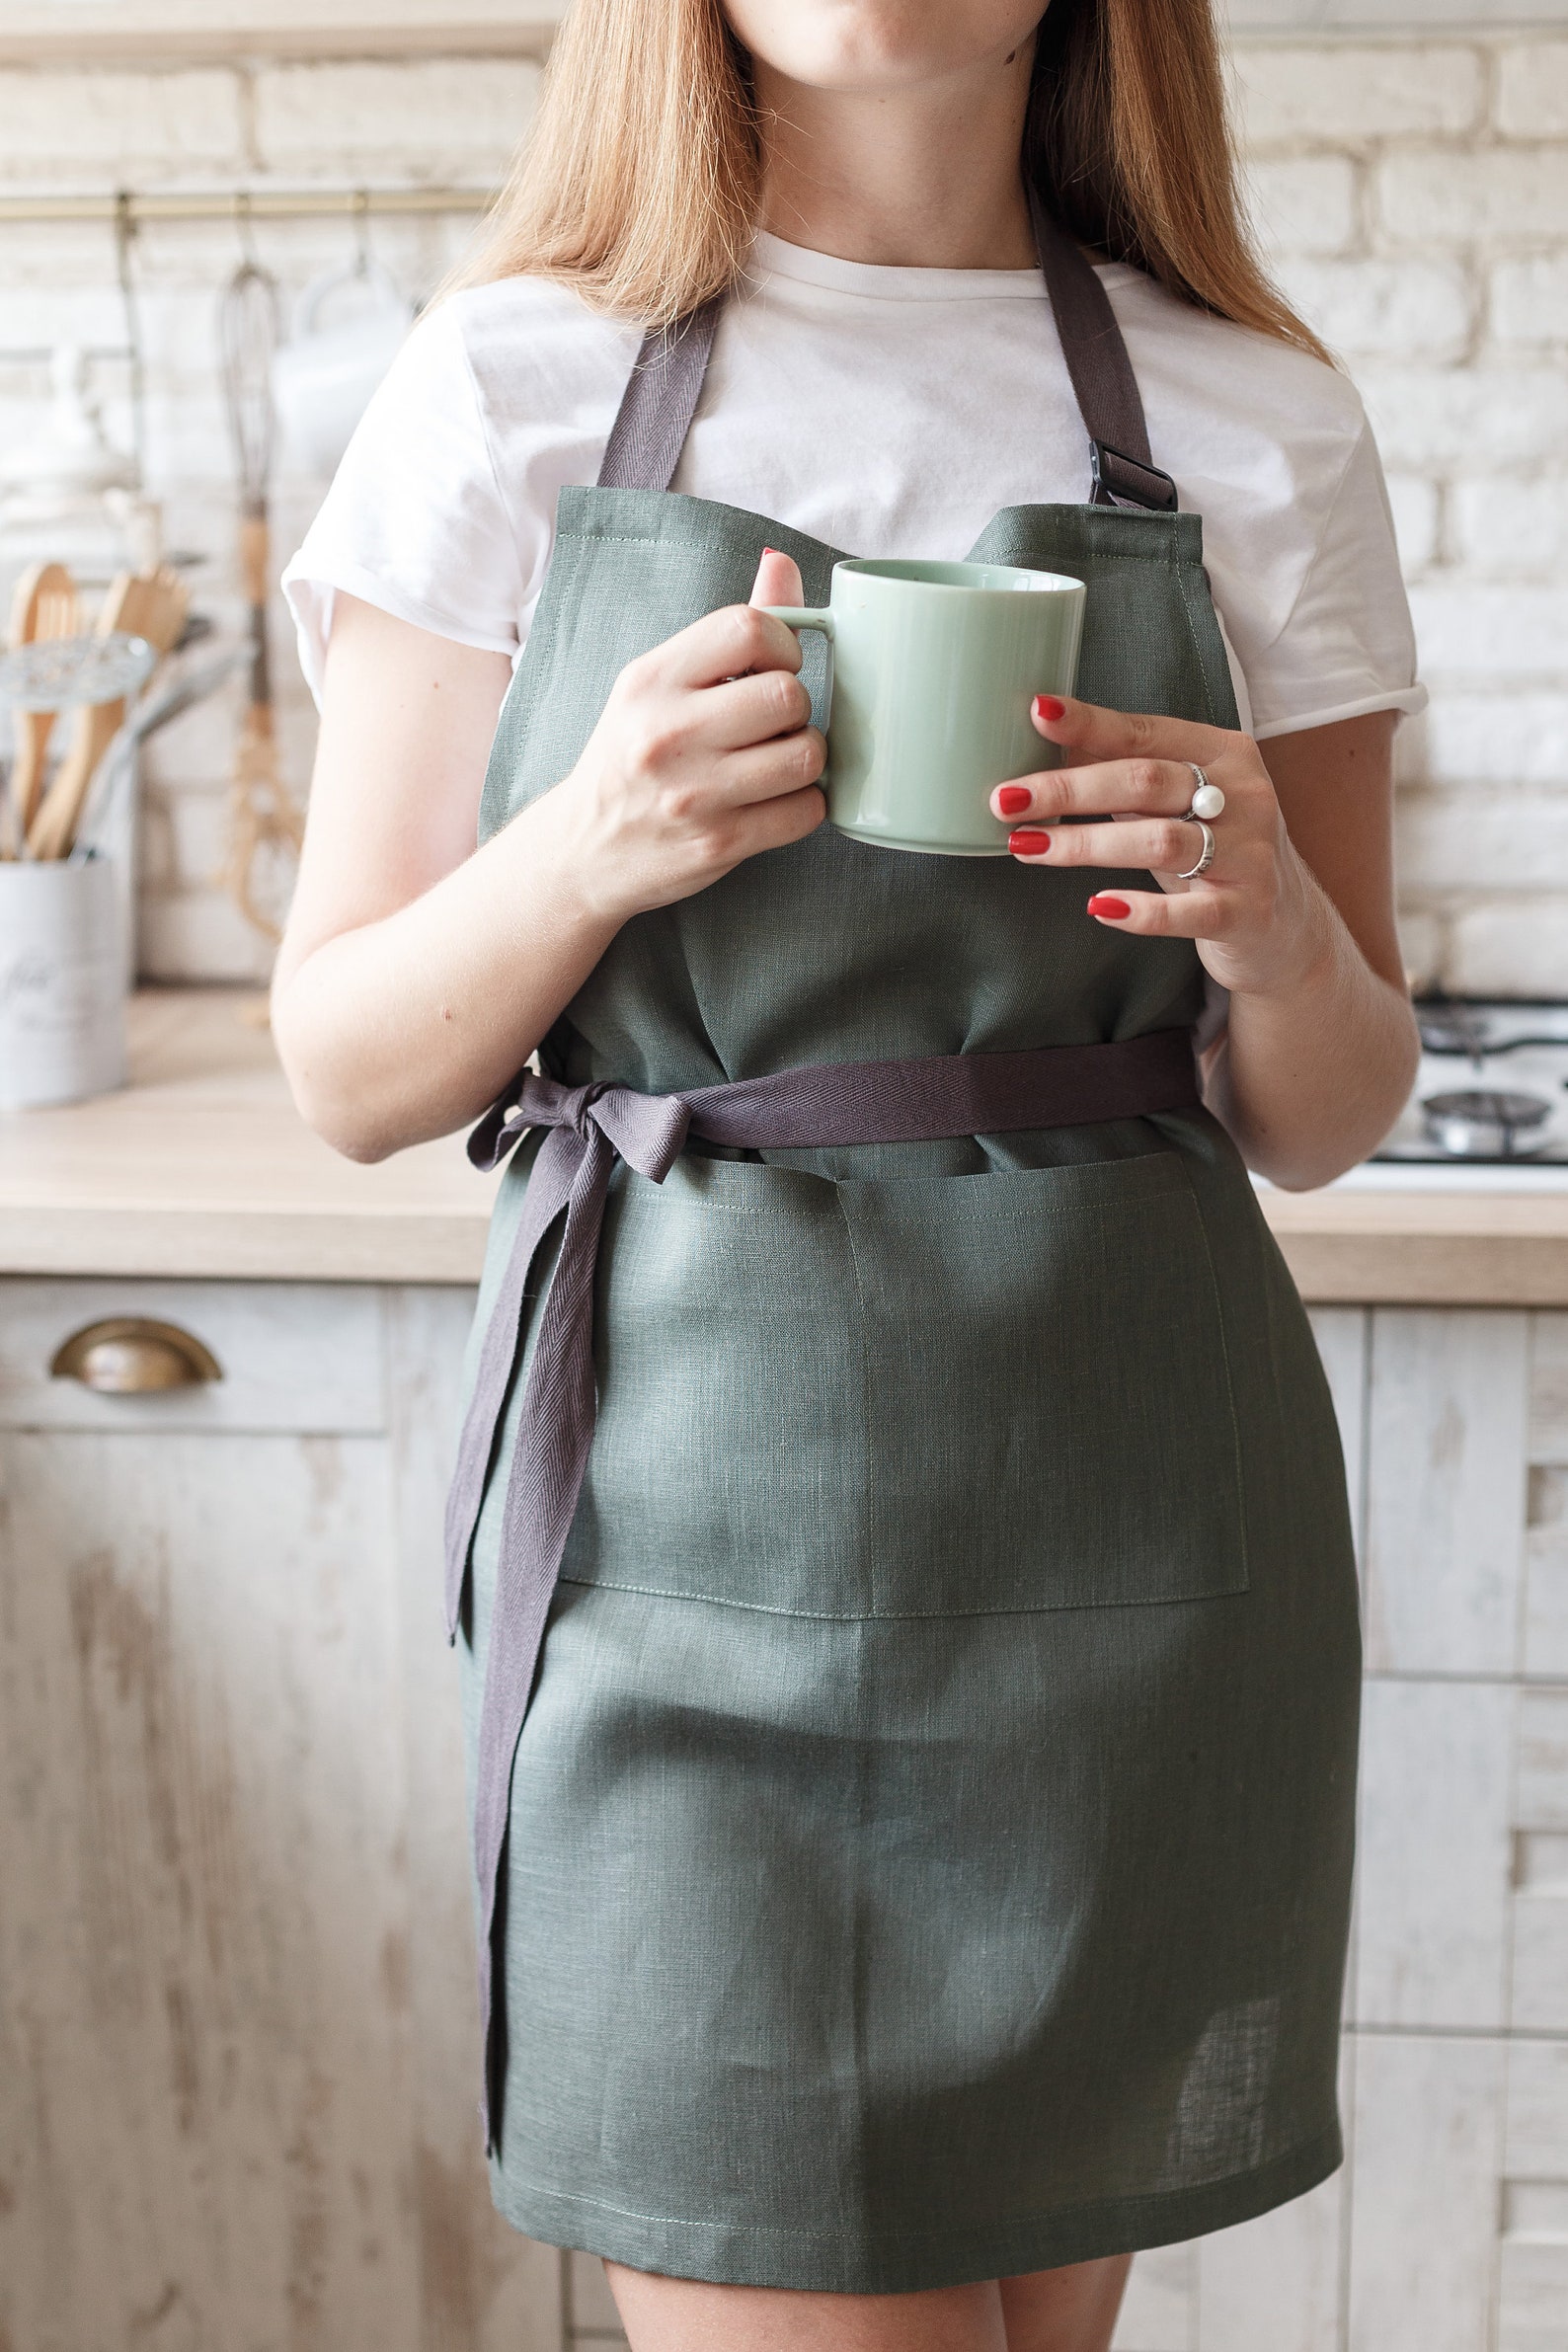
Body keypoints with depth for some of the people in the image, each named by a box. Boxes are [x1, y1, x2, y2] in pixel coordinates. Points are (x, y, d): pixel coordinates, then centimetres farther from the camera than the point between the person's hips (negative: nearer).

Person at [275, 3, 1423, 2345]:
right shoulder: (510, 387, 2)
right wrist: (591, 845, -17)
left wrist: (1274, 930, -13)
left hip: (1117, 1527, 2)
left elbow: (1320, 1122, 9)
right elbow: (350, 1070, 2)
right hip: (694, 1519, -1)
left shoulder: (1256, 423, 4)